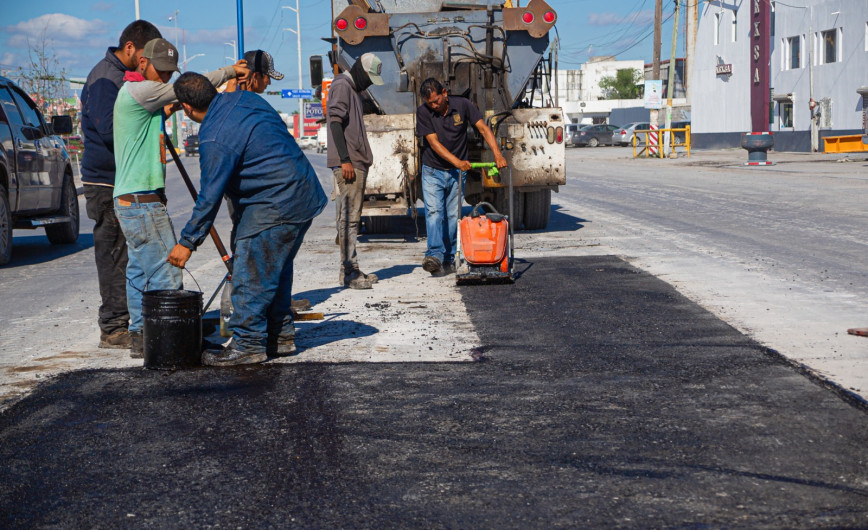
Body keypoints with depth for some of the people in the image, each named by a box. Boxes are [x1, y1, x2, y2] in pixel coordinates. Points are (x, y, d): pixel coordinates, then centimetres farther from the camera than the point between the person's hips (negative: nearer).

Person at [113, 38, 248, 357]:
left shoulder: (139, 94, 19)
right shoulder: (139, 90, -12)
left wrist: (162, 115, 8)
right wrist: (228, 71, -1)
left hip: (130, 199, 11)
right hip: (141, 200, -11)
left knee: (140, 271, 12)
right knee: (165, 275, -10)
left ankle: (140, 336, 17)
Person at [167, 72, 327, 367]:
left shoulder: (215, 138, -19)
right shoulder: (242, 99, 7)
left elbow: (210, 197, -15)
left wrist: (187, 242, -7)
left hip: (276, 207, -10)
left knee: (250, 275, -3)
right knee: (275, 269, 19)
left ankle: (248, 345, 3)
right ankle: (281, 337, 27)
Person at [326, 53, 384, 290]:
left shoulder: (354, 90, 23)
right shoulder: (341, 86, -8)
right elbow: (335, 122, -17)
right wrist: (345, 160, -21)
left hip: (357, 163, 10)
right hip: (347, 163, -10)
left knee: (352, 217, 10)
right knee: (348, 217, -11)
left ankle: (349, 270, 13)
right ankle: (350, 271, -12)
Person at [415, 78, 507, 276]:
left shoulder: (462, 105, -8)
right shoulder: (423, 112, -11)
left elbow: (483, 128, -12)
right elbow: (434, 142, -17)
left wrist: (497, 154, -26)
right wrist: (457, 161, -29)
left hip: (457, 173, 1)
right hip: (433, 171, -1)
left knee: (453, 215, 1)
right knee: (434, 212, -14)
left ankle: (449, 258, 8)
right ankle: (435, 257, -24)